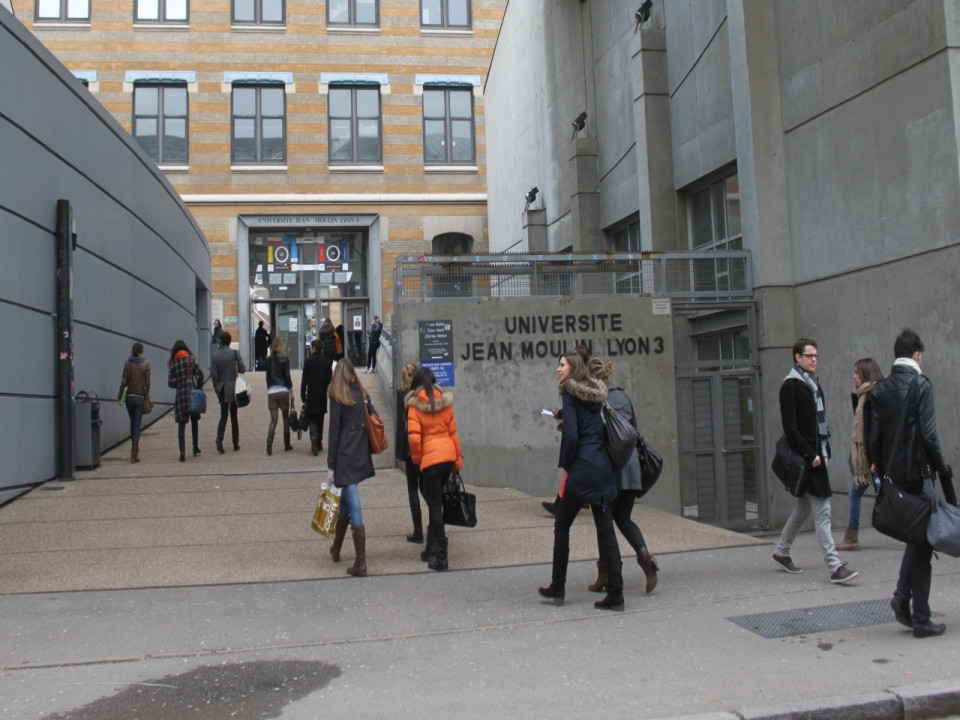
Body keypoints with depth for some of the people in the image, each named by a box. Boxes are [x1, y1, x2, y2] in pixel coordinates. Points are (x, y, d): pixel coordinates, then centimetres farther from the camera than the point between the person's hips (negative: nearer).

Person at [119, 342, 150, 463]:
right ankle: (134, 453, -8)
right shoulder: (146, 364, -3)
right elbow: (147, 383, -4)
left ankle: (134, 450, 24)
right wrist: (146, 396, 6)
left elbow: (124, 381, -3)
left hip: (129, 396, 2)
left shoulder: (127, 363, -1)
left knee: (132, 422, 18)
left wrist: (120, 396, 4)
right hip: (140, 397, -2)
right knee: (137, 424, -1)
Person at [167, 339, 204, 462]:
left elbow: (170, 382, -2)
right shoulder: (191, 359, 2)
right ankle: (195, 448, 19)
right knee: (194, 421, 16)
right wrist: (199, 388, 2)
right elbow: (200, 374, -7)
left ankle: (182, 452, -8)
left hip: (180, 395, 0)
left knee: (181, 424, 1)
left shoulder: (173, 363, 4)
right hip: (192, 393, 0)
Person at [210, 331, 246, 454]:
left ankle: (219, 438, -12)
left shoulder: (215, 356, -2)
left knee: (223, 416, 10)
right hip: (233, 387, -1)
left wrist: (216, 388, 5)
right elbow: (242, 369, -8)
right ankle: (236, 444, 8)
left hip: (221, 389, 1)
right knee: (234, 416, 6)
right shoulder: (235, 354, -8)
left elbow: (213, 374, -4)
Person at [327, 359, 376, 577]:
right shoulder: (363, 395, 8)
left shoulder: (337, 398, -7)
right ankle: (336, 549, 34)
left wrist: (331, 465, -8)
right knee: (345, 501, 21)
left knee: (353, 507, -6)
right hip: (361, 456, 6)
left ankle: (361, 563, -6)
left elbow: (334, 431, -10)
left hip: (345, 457, -6)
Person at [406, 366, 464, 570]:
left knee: (434, 505, -1)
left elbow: (414, 436, -13)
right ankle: (432, 548, 25)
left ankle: (441, 555, -3)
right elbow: (453, 431, 7)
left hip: (430, 458, -5)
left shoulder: (414, 405, -6)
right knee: (436, 501, 18)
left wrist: (416, 458, 3)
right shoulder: (445, 402, 6)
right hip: (448, 455, 5)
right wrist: (458, 459, 13)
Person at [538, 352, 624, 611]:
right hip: (604, 469, 7)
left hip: (582, 471, -6)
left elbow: (571, 435, -15)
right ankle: (615, 594, 3)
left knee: (561, 526, 8)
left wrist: (566, 463, -2)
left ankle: (557, 588, 15)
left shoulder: (570, 394, -6)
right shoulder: (596, 394, 15)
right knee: (606, 529, 5)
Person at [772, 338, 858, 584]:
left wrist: (825, 448, 11)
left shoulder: (813, 383, 16)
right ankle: (835, 566, -8)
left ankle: (781, 552, 30)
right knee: (822, 511, -9)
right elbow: (790, 428, -17)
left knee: (804, 508, 17)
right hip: (807, 456, -9)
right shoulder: (790, 385, -11)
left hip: (817, 453, 9)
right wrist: (810, 455, -19)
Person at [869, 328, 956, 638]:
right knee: (922, 541, 2)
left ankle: (902, 596, 10)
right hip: (917, 472, -5)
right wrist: (942, 470, -5)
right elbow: (928, 435, -15)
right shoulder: (920, 384, -10)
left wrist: (882, 473, 13)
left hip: (894, 474, 5)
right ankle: (921, 620, 7)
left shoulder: (879, 389, 6)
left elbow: (874, 437, 6)